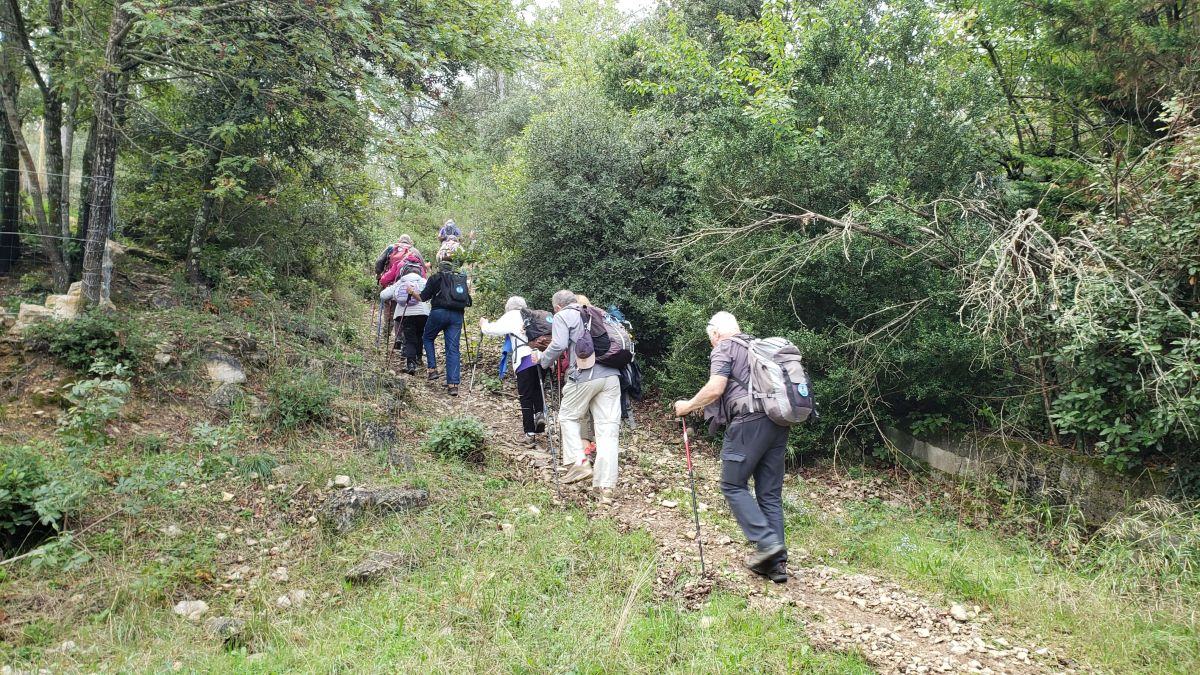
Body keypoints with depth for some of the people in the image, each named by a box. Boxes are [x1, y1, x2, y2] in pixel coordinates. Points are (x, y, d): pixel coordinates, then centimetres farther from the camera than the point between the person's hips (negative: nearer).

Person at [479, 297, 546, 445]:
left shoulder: (511, 316, 9)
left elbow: (494, 329, 6)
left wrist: (484, 324, 25)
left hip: (525, 360, -4)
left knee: (525, 397, 3)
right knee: (537, 389, 23)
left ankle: (530, 433, 4)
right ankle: (540, 413, -1)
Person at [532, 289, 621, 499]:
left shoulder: (562, 316, 6)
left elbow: (559, 345, -8)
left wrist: (543, 358, 8)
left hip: (584, 376, -5)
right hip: (611, 376, 5)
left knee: (568, 417, 18)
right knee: (608, 429, 2)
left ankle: (578, 463, 3)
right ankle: (606, 486, -1)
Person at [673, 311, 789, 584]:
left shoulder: (724, 349, 3)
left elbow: (715, 388, -11)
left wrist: (688, 406, 3)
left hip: (749, 422, -7)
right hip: (778, 422, 7)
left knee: (733, 485, 3)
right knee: (770, 493, 9)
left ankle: (767, 542, -9)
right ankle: (776, 563, 8)